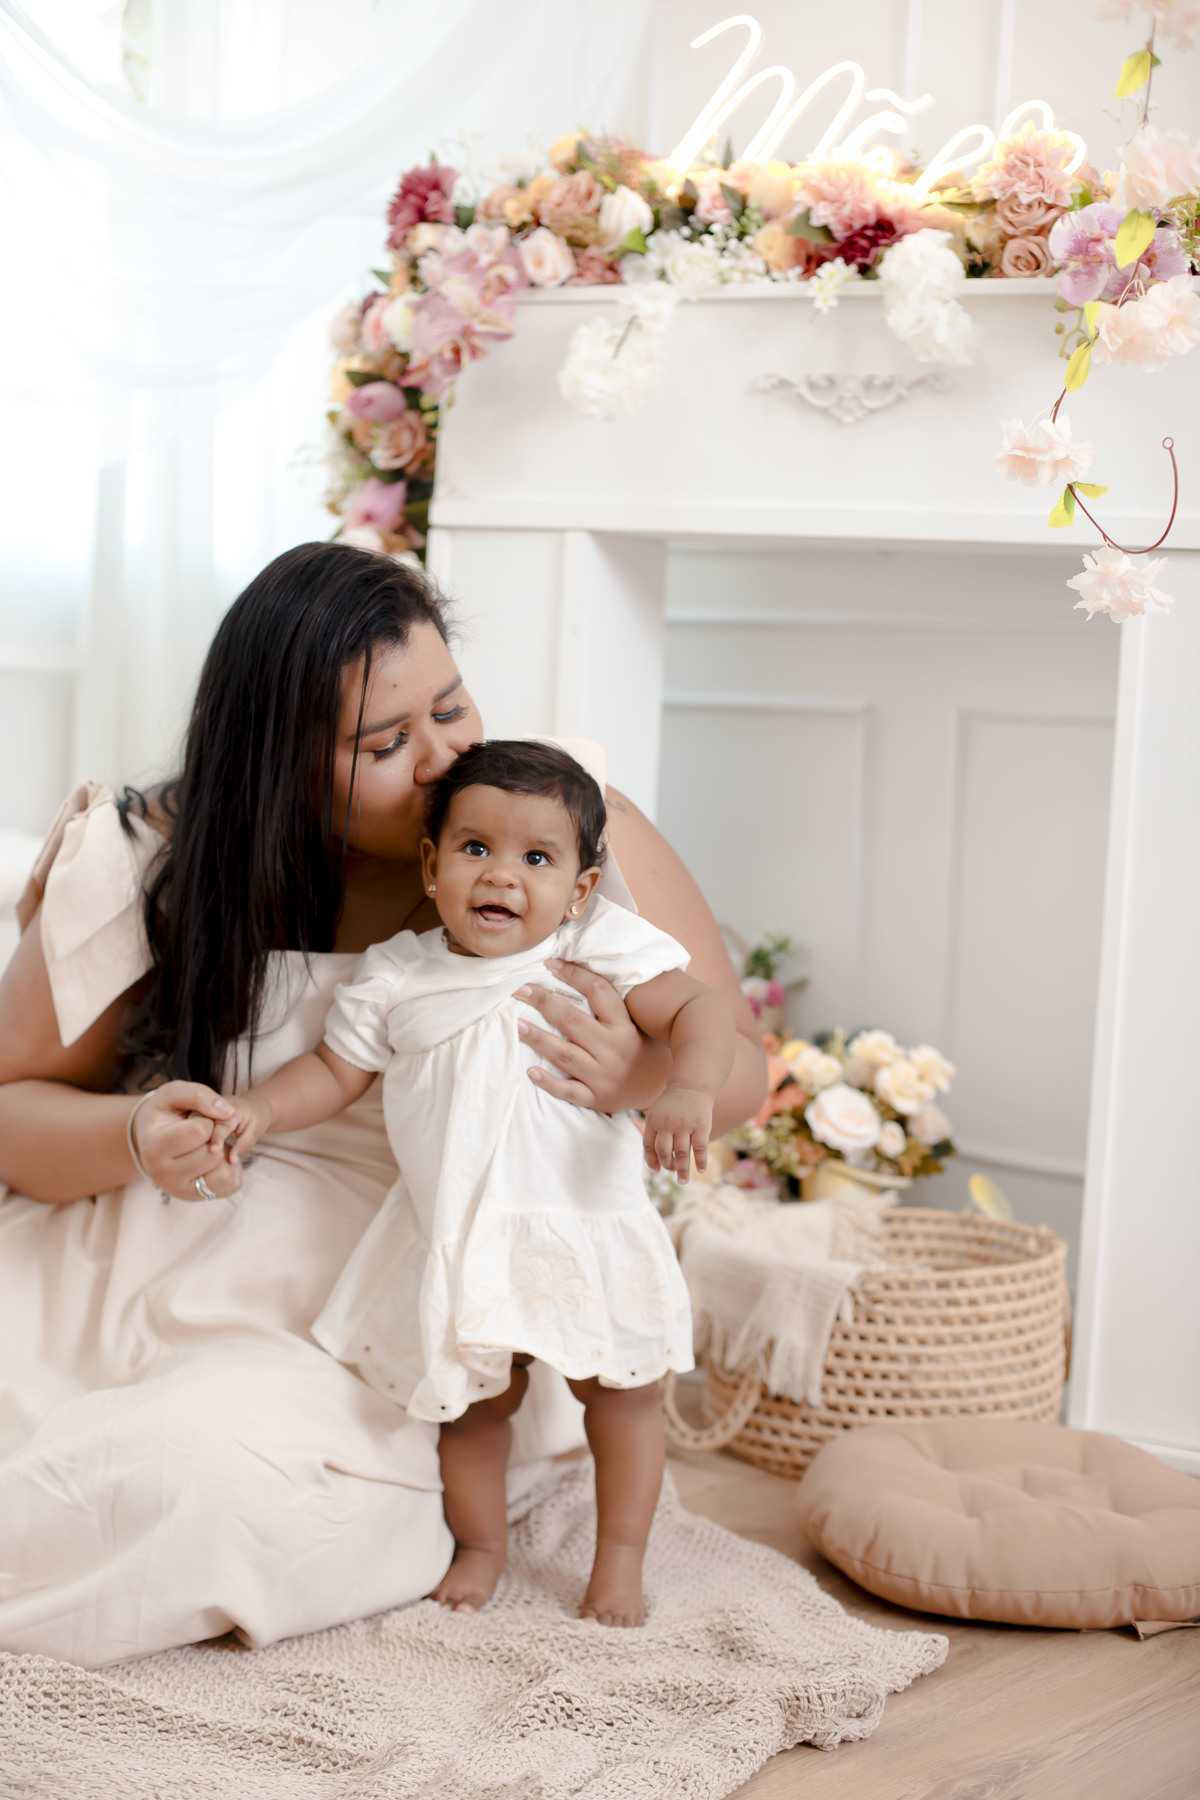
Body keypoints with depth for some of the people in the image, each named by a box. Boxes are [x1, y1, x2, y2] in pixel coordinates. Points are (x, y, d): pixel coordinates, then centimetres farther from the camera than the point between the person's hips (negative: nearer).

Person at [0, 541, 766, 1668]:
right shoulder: (150, 867, -5)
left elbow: (738, 1068, -1)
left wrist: (637, 1080, -26)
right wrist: (135, 1138, -22)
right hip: (130, 1280, 2)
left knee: (217, 1480, -30)